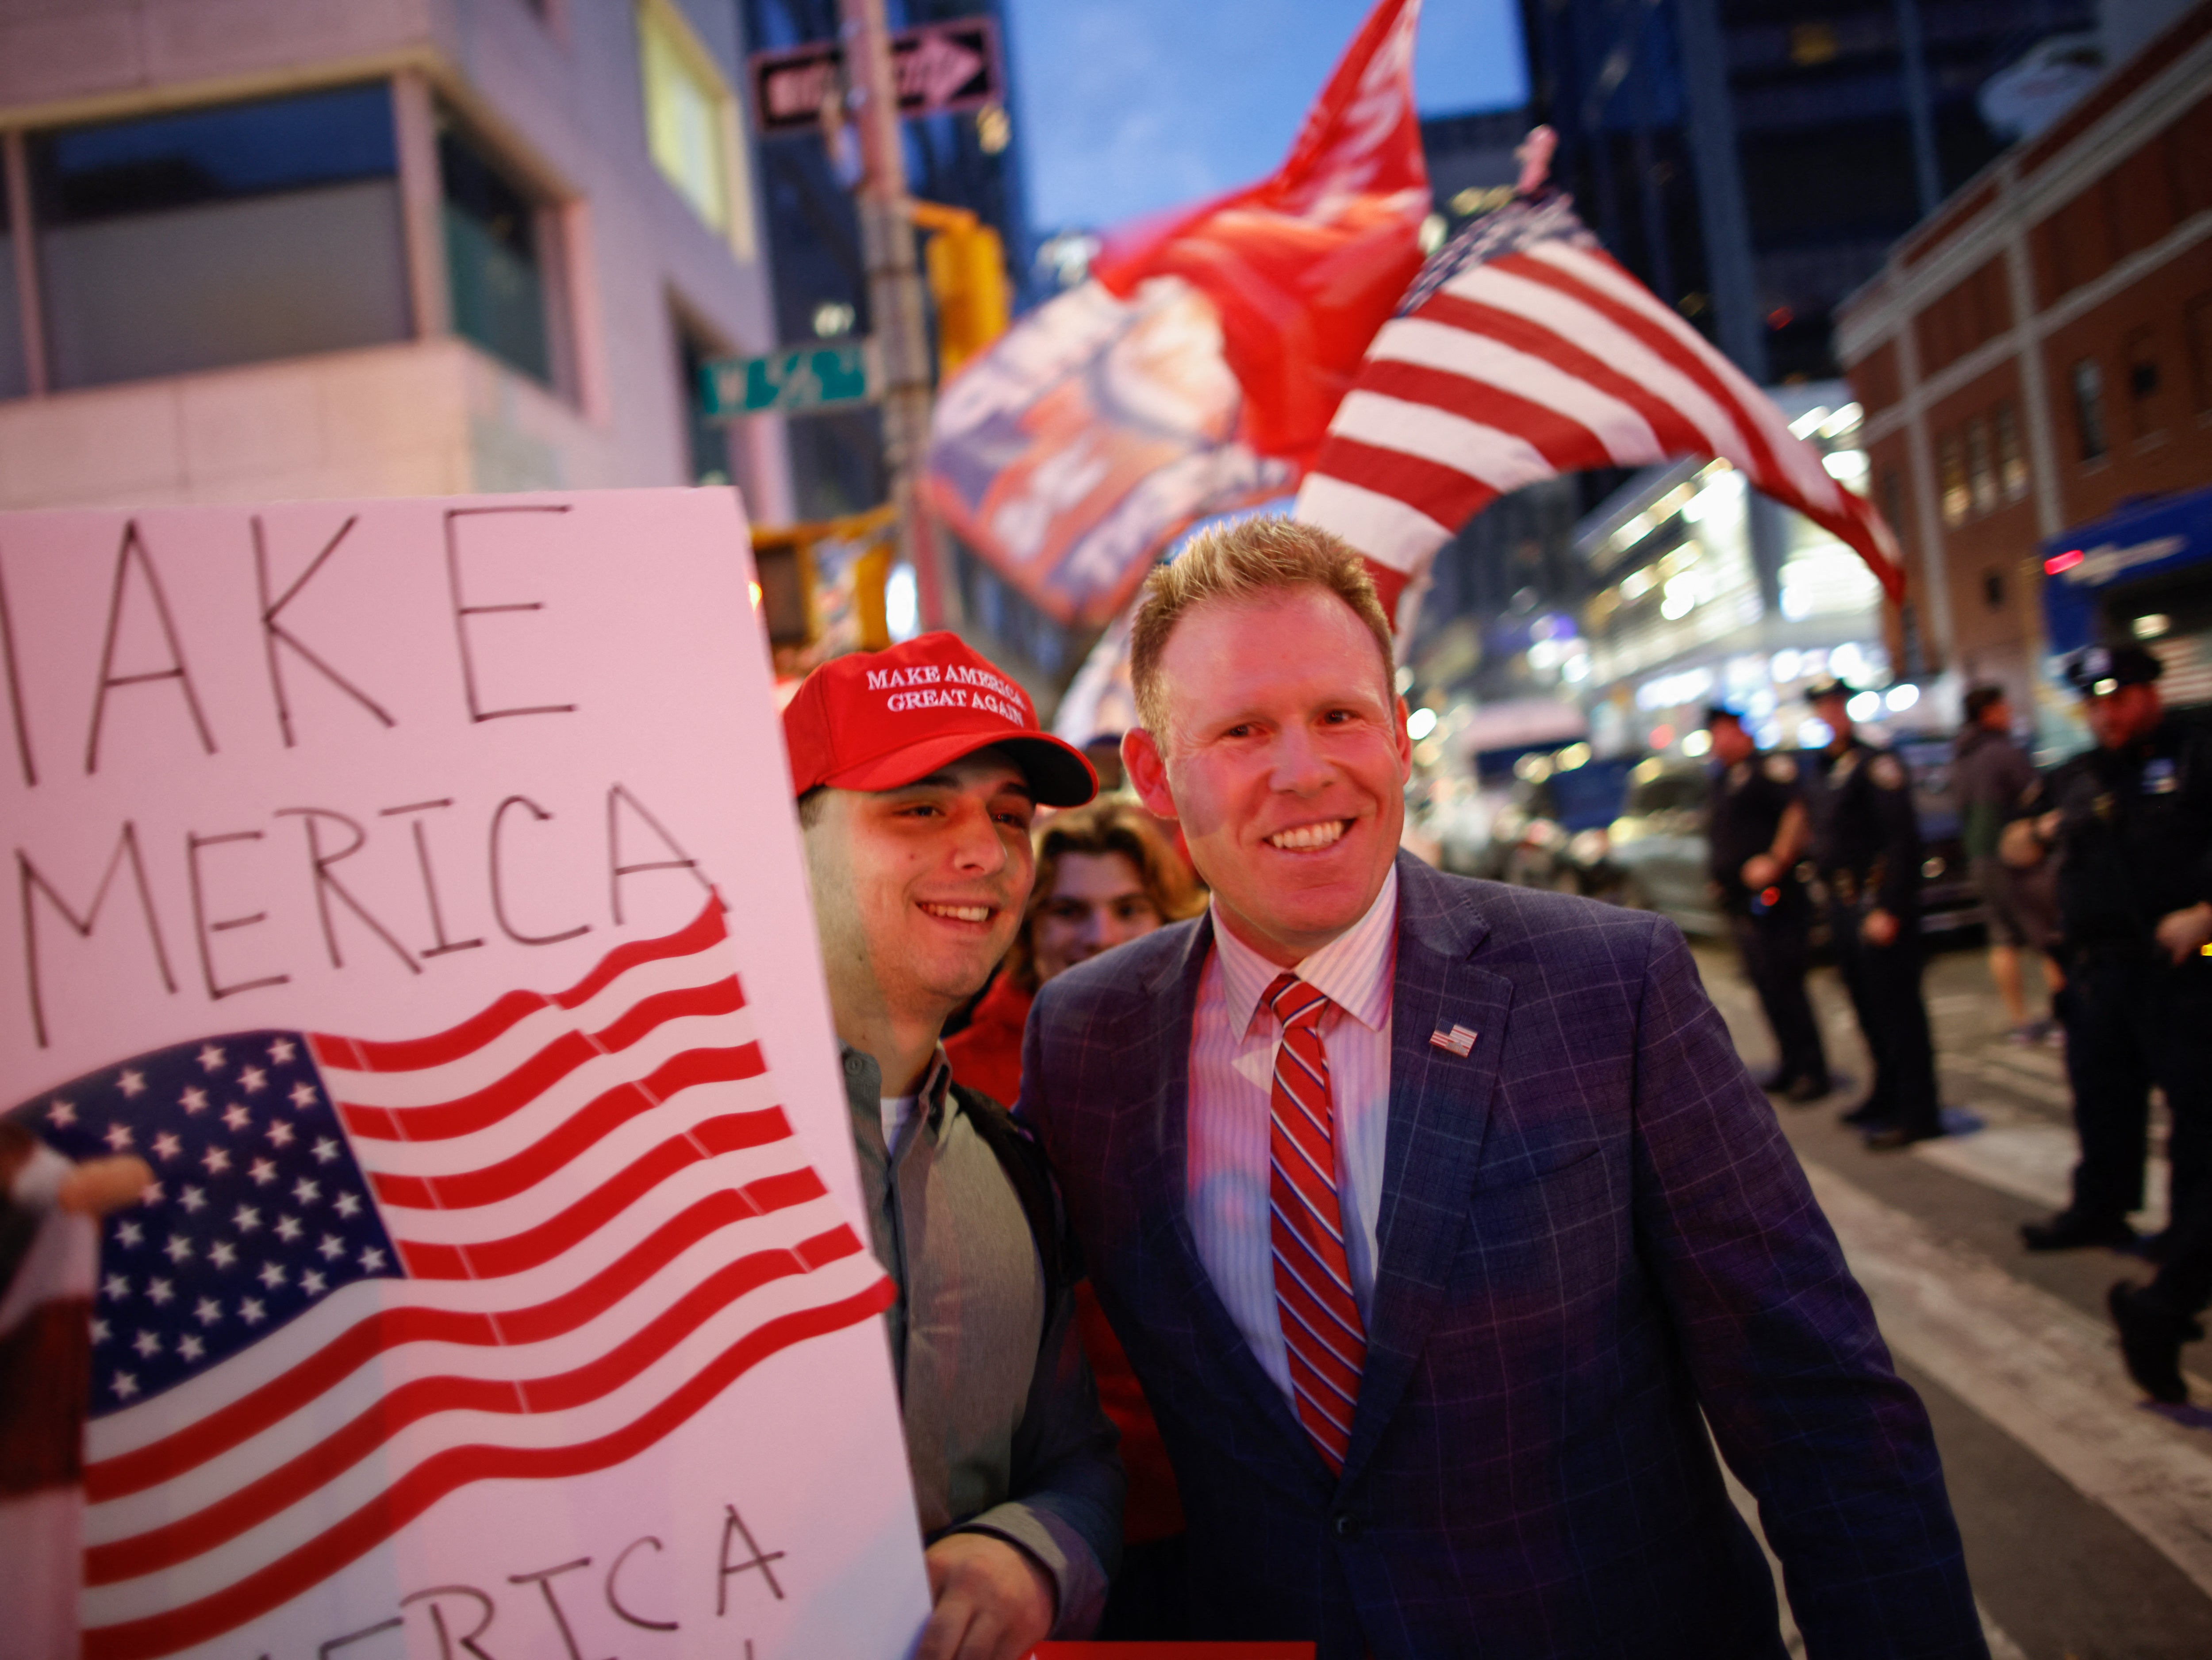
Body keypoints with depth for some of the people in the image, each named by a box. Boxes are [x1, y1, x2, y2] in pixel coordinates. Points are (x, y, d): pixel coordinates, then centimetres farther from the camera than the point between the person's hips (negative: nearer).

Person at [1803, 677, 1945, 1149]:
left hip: (1879, 903, -8)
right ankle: (1887, 1096, 30)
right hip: (1842, 904, 8)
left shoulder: (1875, 765, -11)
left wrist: (1888, 909, -21)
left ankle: (1916, 1113, 1)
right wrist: (1833, 904, 15)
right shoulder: (1817, 772, 14)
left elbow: (1902, 840, -17)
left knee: (1896, 1008, -5)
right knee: (1868, 1008, 17)